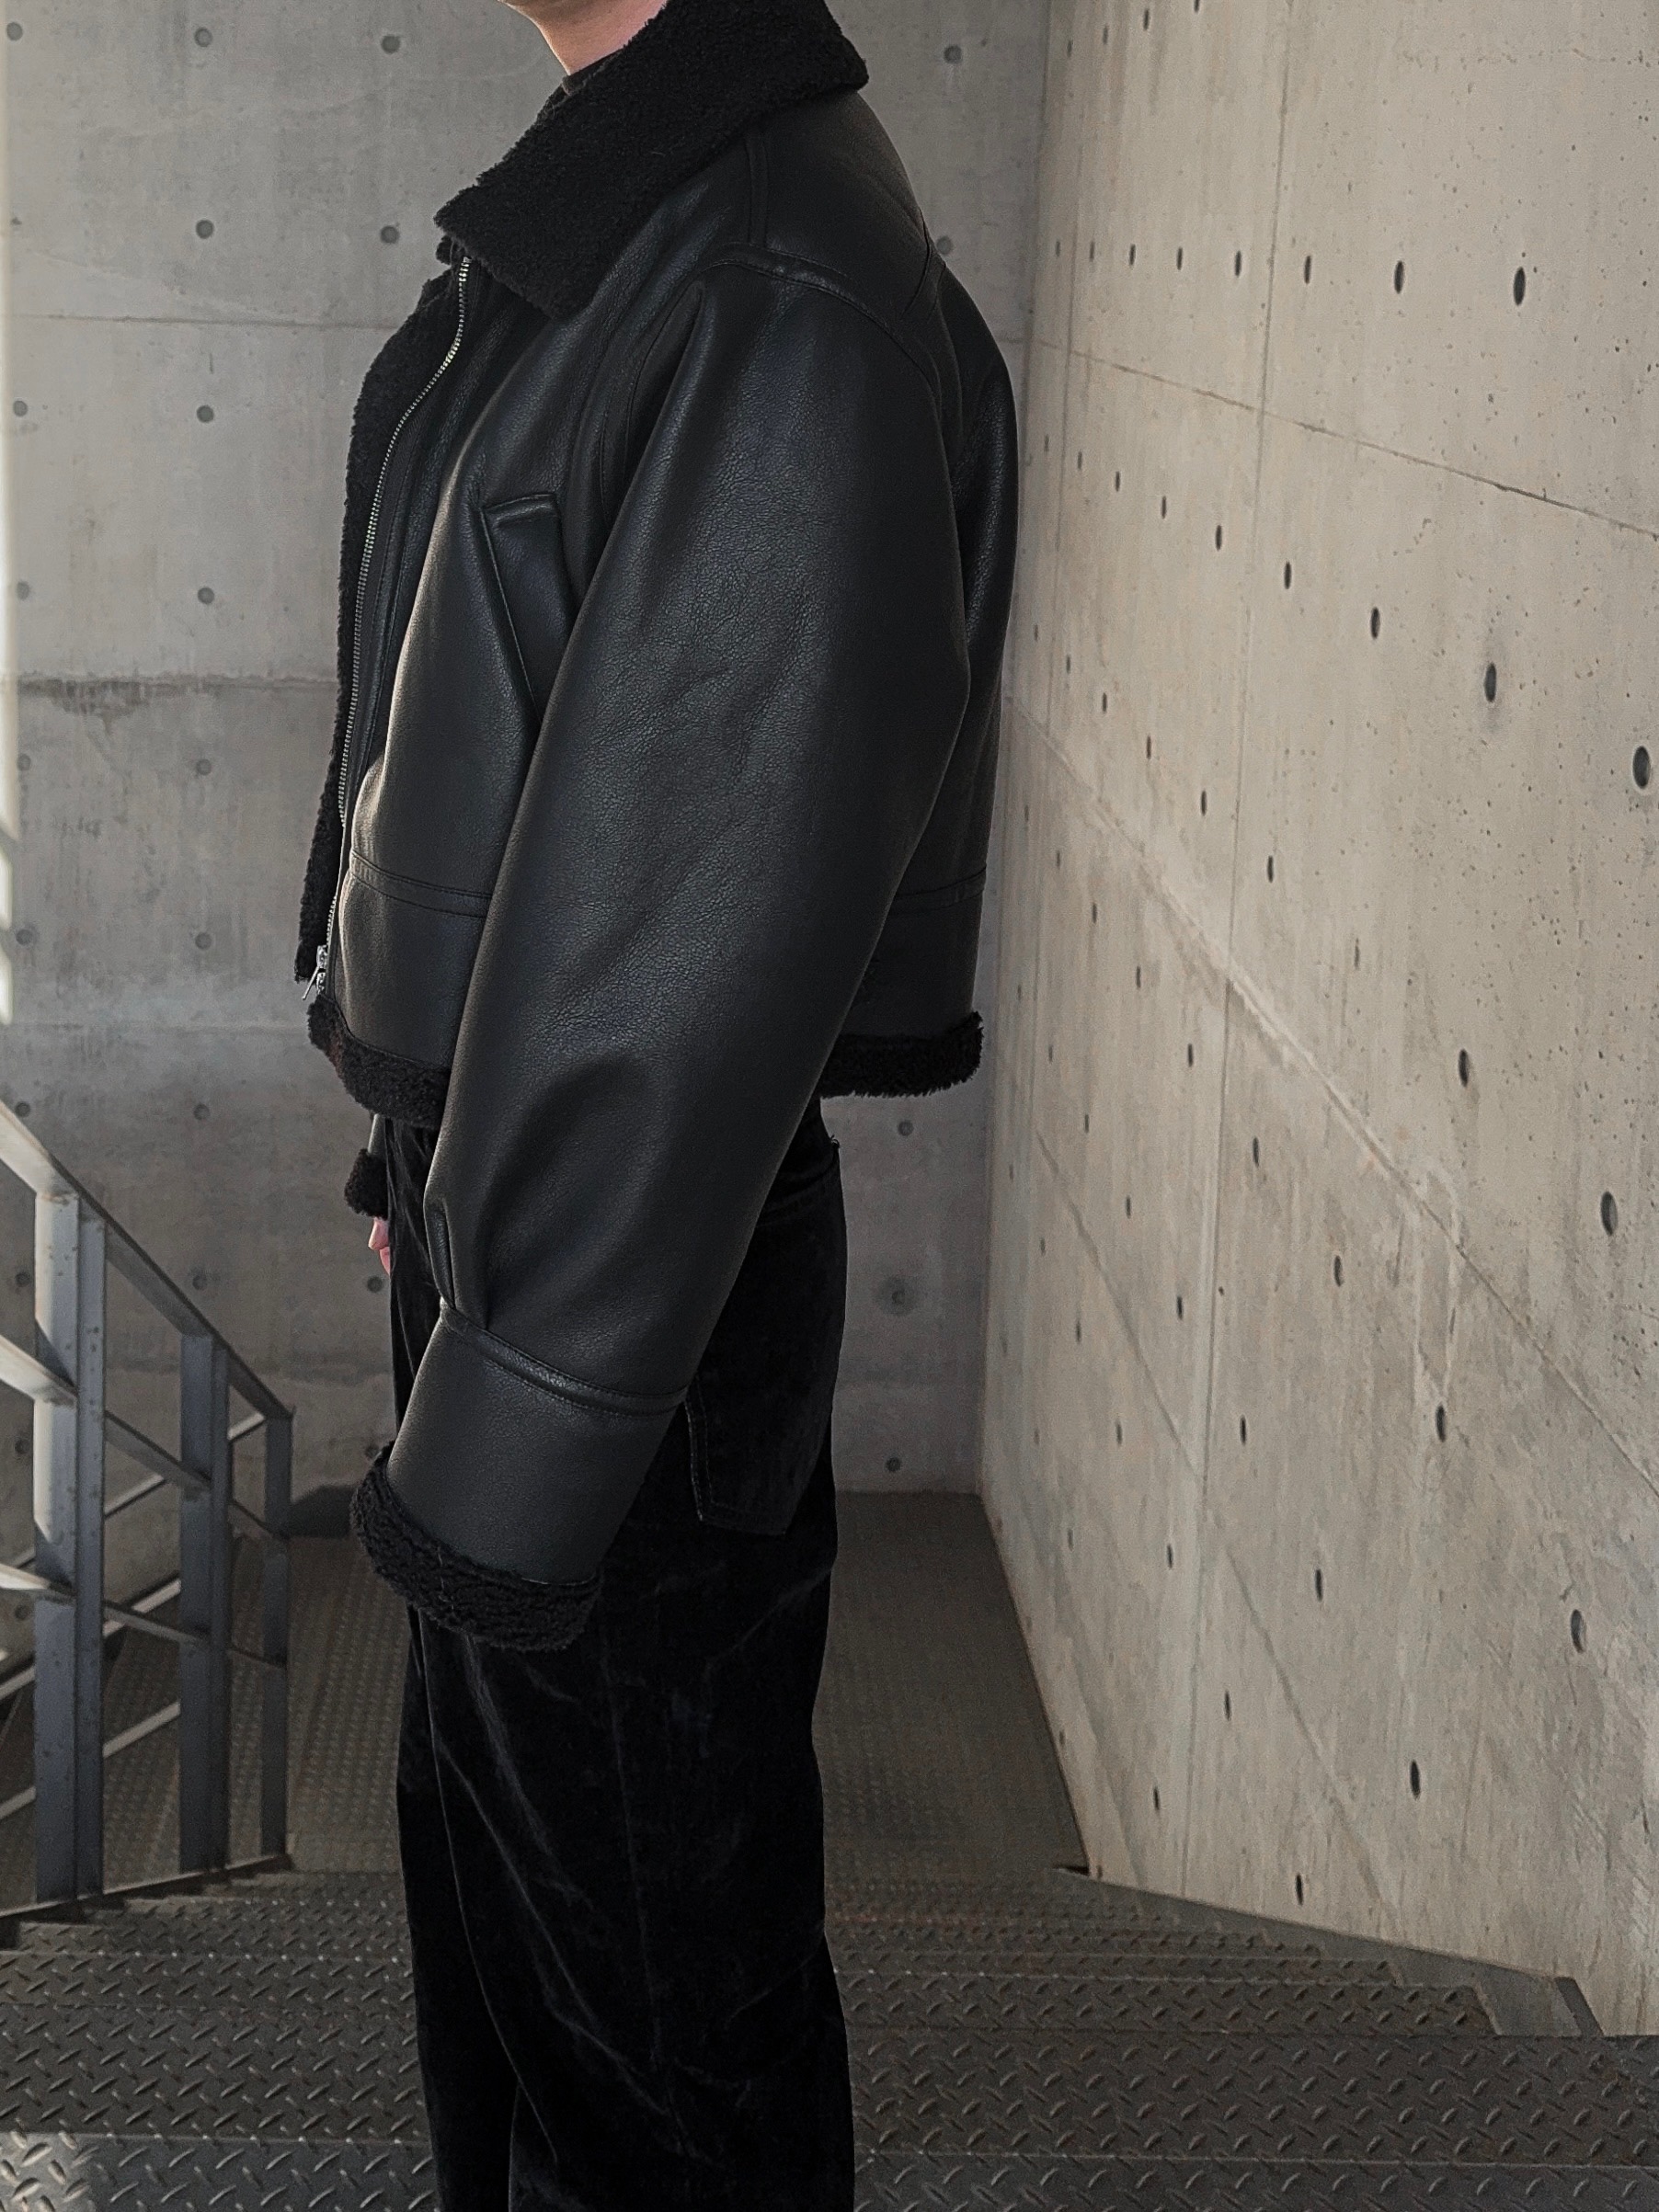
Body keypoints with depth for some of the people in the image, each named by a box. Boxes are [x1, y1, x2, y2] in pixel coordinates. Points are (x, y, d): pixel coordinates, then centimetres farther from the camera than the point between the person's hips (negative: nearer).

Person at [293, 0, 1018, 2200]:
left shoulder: (782, 306, -25)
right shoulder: (598, 227, 6)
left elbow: (702, 941, -27)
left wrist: (512, 1445, -23)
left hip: (641, 1275, -9)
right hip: (505, 1193, 10)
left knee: (646, 1959, 10)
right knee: (488, 1845, 25)